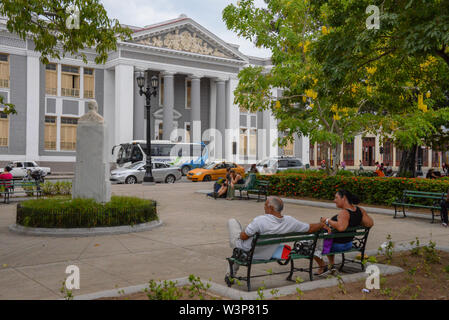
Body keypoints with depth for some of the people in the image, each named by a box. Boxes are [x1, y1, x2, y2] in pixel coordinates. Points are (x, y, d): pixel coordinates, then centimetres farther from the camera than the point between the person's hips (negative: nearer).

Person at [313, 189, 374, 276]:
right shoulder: (360, 210, -7)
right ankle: (331, 265, 34)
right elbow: (370, 223, -5)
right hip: (349, 244, 8)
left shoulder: (344, 213, -31)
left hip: (337, 245, -8)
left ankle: (323, 267, 14)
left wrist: (327, 220, -33)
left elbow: (340, 227, -48)